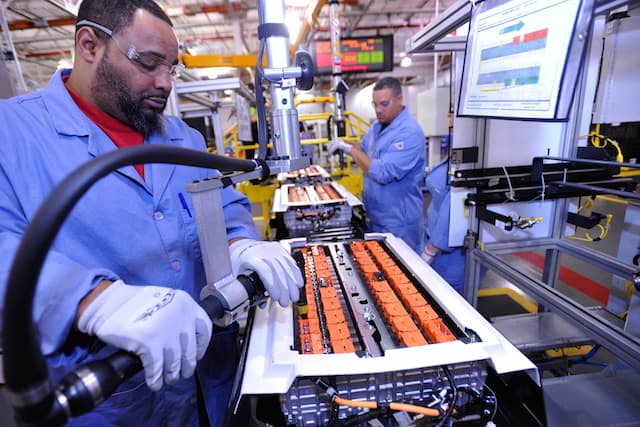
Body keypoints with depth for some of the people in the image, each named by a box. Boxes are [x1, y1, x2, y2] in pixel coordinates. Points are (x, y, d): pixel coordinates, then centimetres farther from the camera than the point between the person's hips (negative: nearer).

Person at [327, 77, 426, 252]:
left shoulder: (410, 132, -22)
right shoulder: (377, 126, 7)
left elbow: (383, 173, -28)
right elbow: (363, 148, 23)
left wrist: (350, 149, -20)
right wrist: (343, 143, 1)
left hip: (398, 220, -8)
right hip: (374, 215, 8)